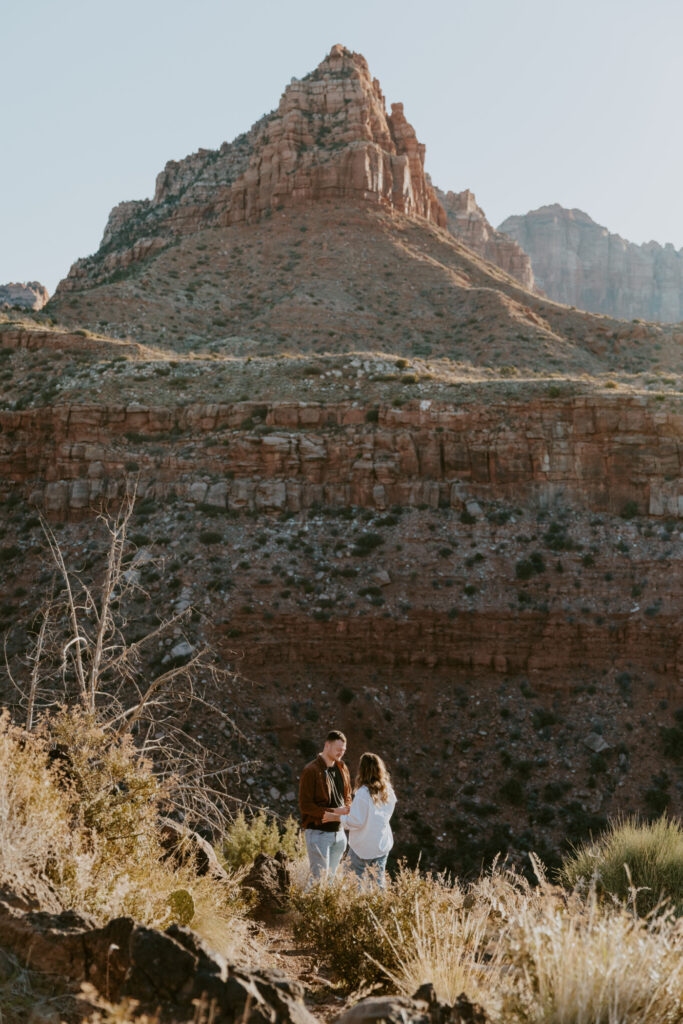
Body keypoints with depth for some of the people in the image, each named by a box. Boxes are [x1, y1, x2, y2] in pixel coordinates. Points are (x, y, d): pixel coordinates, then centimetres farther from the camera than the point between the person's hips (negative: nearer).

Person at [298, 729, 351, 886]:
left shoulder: (342, 769, 9)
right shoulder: (311, 771, -14)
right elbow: (305, 805, -17)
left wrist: (344, 811, -5)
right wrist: (332, 812, -21)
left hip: (338, 831, 7)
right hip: (318, 833, -7)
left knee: (330, 877, 14)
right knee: (319, 877, -8)